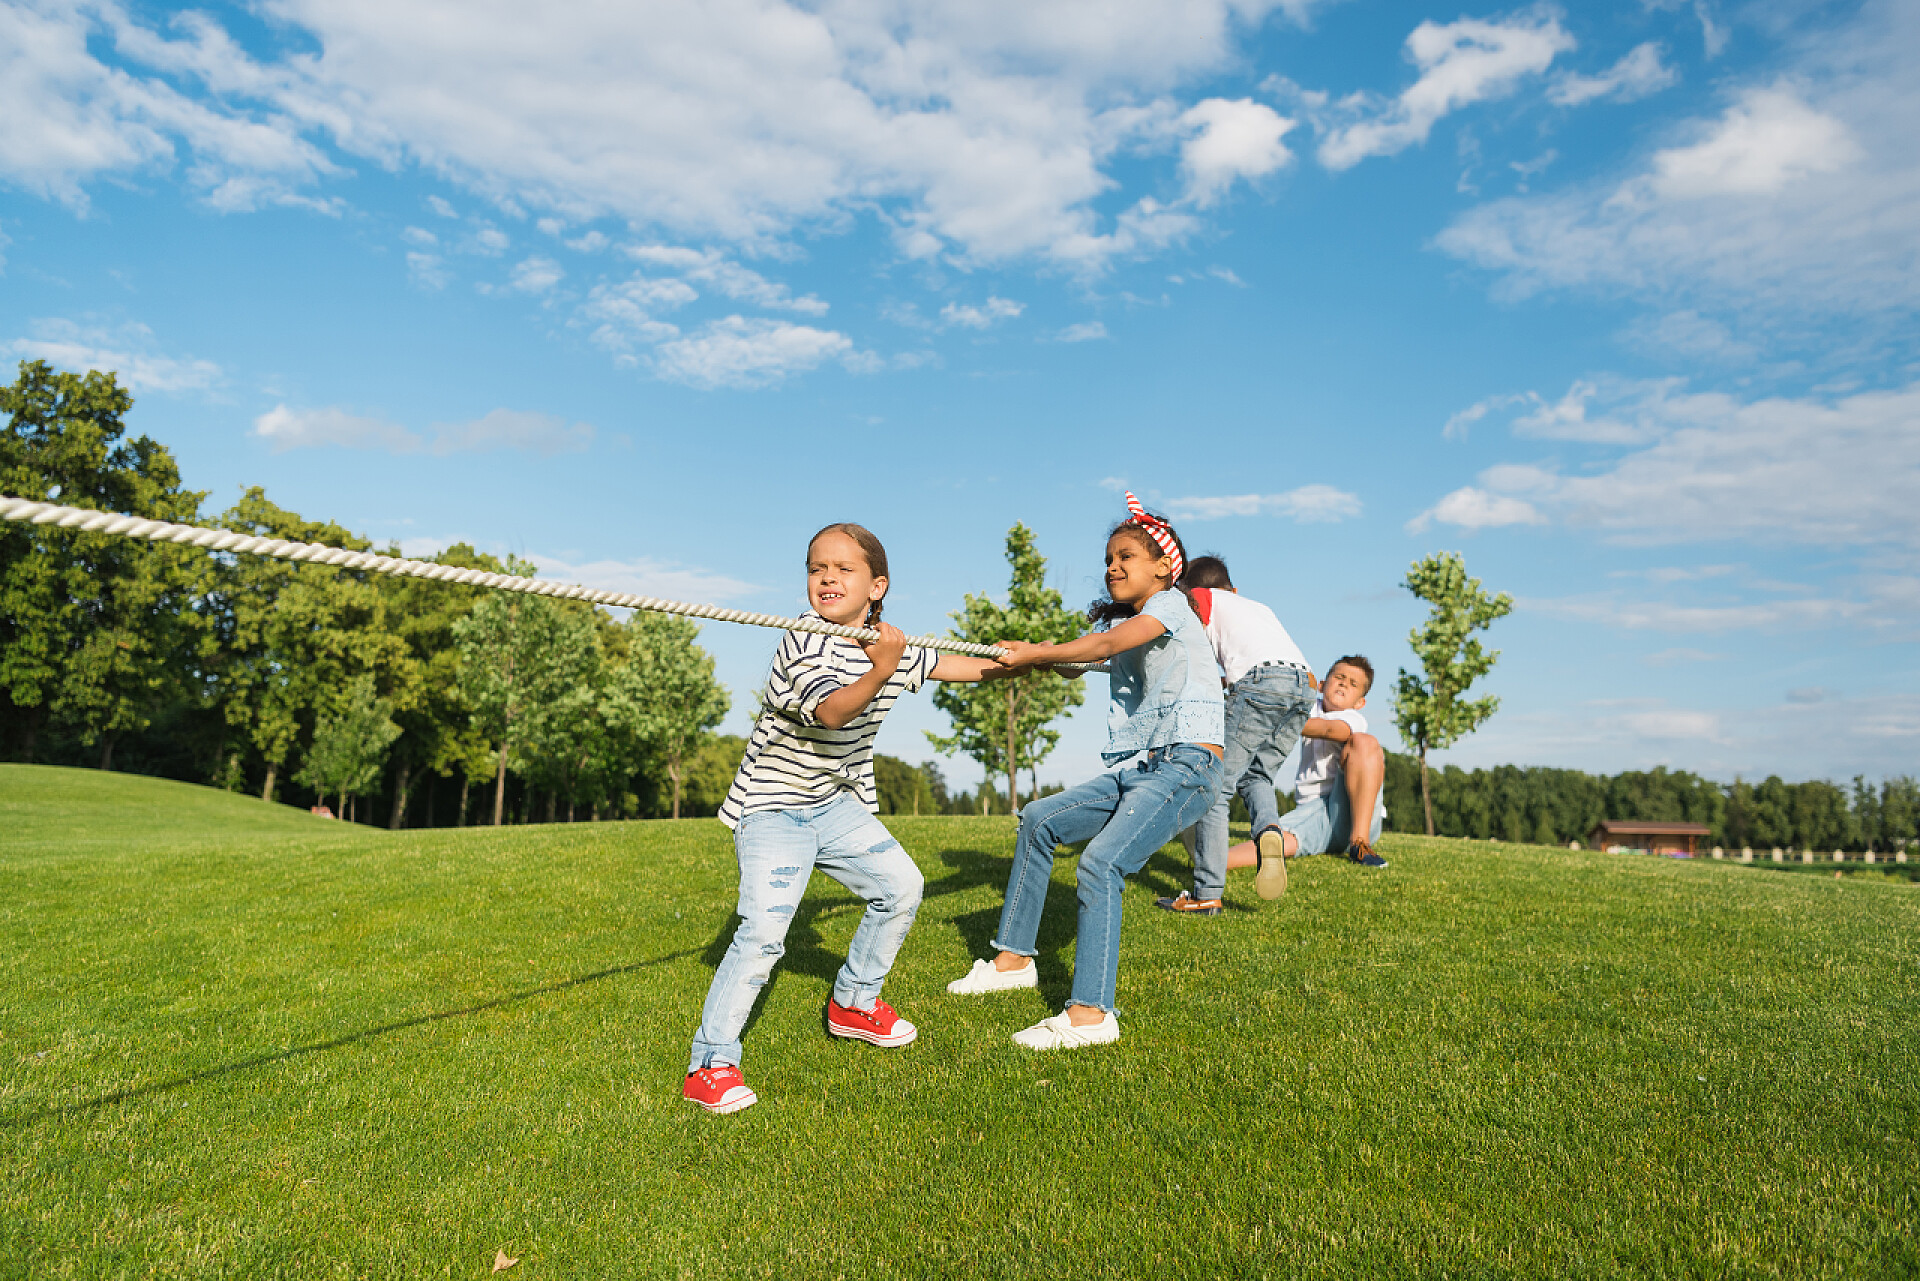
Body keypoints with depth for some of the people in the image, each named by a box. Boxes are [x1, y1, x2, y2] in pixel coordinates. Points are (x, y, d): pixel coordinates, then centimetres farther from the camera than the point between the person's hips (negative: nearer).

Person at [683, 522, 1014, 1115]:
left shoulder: (894, 646, 0)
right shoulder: (803, 642, -20)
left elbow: (948, 664, 18)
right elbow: (831, 711, -35)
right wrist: (880, 672, -50)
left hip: (836, 802, 7)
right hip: (773, 806, -7)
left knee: (900, 885, 8)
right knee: (764, 928, -19)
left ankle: (853, 1003, 28)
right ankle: (709, 1064, -6)